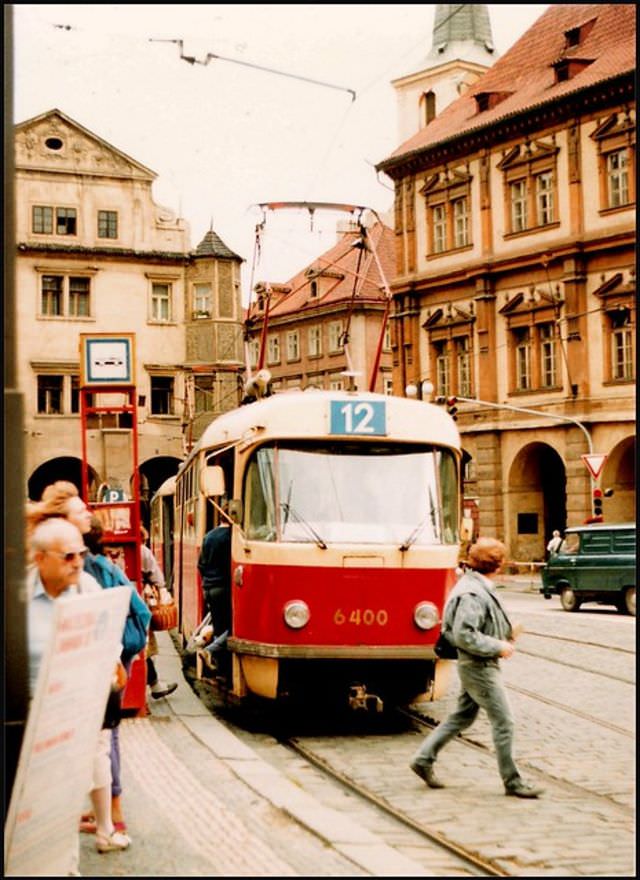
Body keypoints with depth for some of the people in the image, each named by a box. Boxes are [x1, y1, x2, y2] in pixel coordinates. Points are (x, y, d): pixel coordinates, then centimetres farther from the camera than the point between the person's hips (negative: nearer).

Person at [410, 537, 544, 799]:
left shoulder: (480, 588, 11)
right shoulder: (472, 594, -22)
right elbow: (464, 635, -27)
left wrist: (507, 632, 9)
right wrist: (498, 647, -21)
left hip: (474, 666, 11)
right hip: (479, 667, -11)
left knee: (463, 716, 18)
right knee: (503, 722, -3)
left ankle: (423, 759, 23)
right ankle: (512, 782, 6)